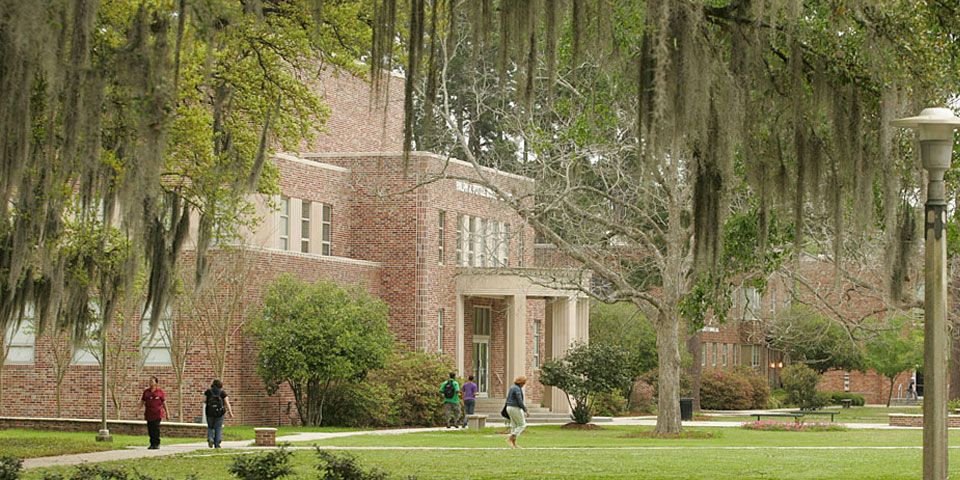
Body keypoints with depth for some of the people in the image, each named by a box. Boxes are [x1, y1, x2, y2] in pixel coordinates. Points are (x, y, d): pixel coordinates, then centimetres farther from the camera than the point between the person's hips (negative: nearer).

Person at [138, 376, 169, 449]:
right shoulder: (146, 392, 12)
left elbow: (164, 403, 3)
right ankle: (152, 444, 12)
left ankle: (157, 444, 0)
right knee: (150, 429, 4)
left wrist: (167, 413, 2)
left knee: (156, 429, -8)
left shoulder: (160, 392, 1)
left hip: (157, 413, -4)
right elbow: (142, 401, 12)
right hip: (149, 414, 4)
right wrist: (138, 407, -5)